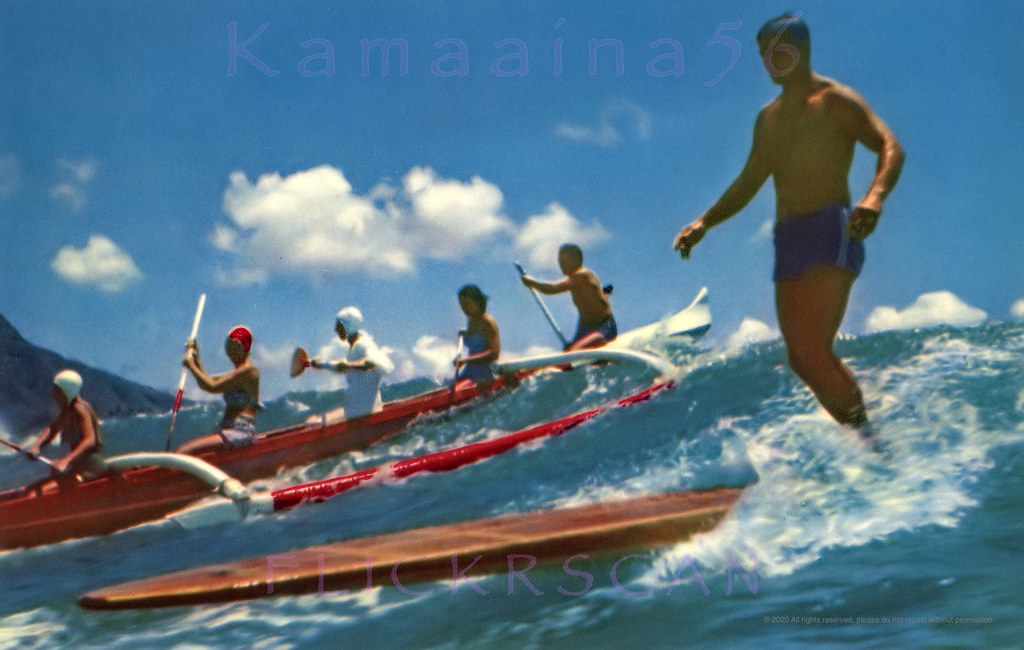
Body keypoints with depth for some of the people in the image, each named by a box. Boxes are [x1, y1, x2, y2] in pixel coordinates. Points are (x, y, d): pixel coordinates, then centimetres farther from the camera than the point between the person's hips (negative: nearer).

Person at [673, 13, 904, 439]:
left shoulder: (835, 101, -1)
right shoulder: (768, 119, 21)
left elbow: (890, 147, -14)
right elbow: (748, 184, 28)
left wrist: (875, 196, -34)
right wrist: (704, 223, 15)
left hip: (831, 232, -8)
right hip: (787, 241, 8)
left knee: (812, 352, -21)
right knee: (802, 361, 4)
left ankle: (866, 437, -11)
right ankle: (864, 438, 15)